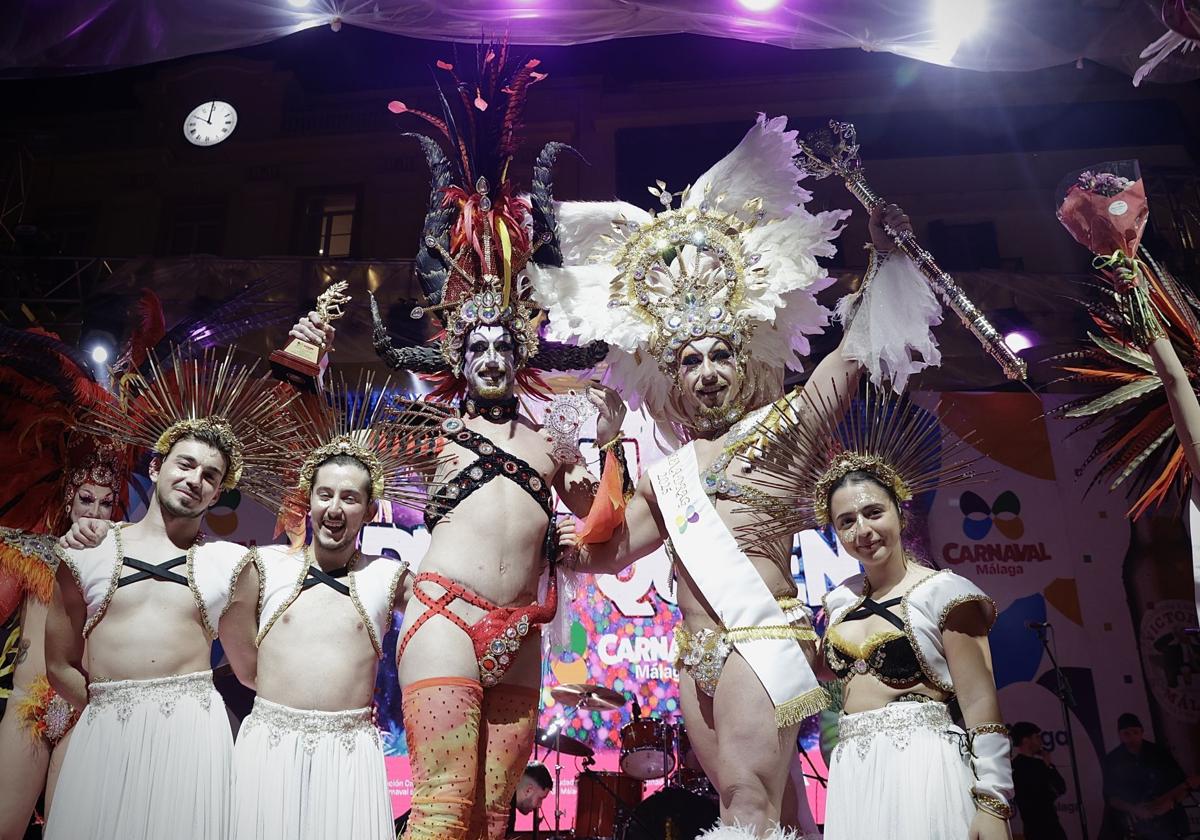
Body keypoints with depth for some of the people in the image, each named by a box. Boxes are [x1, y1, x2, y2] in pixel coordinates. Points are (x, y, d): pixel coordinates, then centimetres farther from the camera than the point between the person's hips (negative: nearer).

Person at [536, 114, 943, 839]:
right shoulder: (667, 477, 18)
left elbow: (857, 346, 1)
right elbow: (607, 553, 22)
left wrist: (881, 253, 0)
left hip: (765, 638, -5)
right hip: (697, 661, 5)